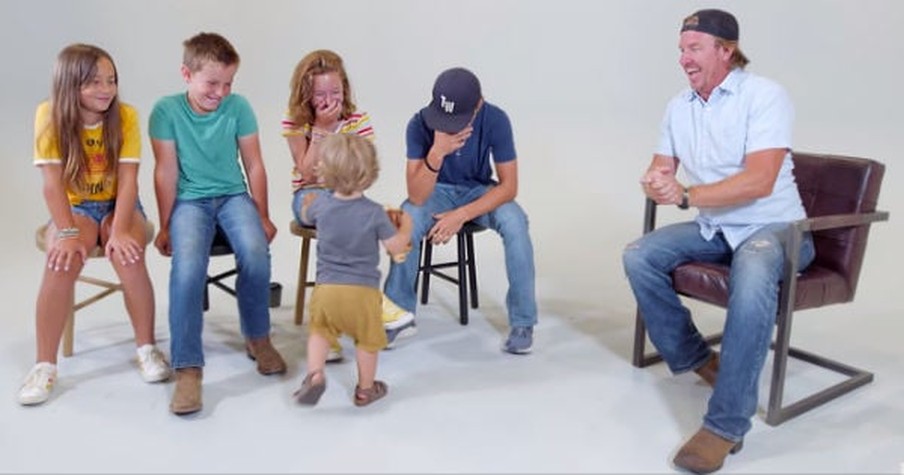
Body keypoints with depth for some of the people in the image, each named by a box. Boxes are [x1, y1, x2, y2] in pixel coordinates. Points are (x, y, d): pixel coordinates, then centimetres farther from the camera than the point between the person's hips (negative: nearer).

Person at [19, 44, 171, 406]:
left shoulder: (125, 115, -10)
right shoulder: (50, 115, -11)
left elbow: (128, 179, -15)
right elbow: (52, 182, -14)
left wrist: (119, 230, -25)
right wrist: (67, 233, -23)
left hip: (119, 205, 0)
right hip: (74, 208, 0)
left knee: (128, 256, -29)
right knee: (62, 261, -28)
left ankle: (147, 349, -10)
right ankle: (45, 365, -14)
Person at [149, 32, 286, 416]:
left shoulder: (238, 107, -1)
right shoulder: (166, 110, -5)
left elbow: (254, 165, 3)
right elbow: (166, 171, -3)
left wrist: (263, 216, 3)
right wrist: (166, 226, -2)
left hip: (234, 196, 1)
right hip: (190, 200, -1)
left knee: (256, 252, -28)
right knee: (188, 266, -30)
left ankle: (257, 338, -3)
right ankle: (187, 368, -20)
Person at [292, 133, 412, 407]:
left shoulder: (321, 205, -1)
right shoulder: (374, 212, -10)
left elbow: (305, 218, 22)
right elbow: (396, 247, -7)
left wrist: (308, 202, 43)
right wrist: (405, 227, 11)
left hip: (326, 289, 2)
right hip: (363, 291, -2)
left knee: (320, 332, 24)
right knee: (367, 339, 17)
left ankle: (314, 374, 5)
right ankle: (365, 389, 29)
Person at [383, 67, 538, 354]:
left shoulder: (495, 120, -23)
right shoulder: (420, 124, -24)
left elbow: (509, 186, -19)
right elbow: (417, 197, -28)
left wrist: (461, 215, -29)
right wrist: (437, 152, -44)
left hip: (480, 191, 0)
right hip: (437, 191, 0)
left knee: (515, 222, -30)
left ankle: (523, 322, -14)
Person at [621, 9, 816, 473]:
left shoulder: (764, 96, -15)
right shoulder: (679, 106, 6)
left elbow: (759, 182, -25)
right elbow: (659, 172, 6)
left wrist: (685, 194, -32)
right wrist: (656, 184, -19)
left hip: (774, 227, -6)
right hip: (713, 229, 7)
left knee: (752, 277, -39)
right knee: (638, 257, -13)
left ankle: (725, 424, -31)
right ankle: (697, 359, 3)